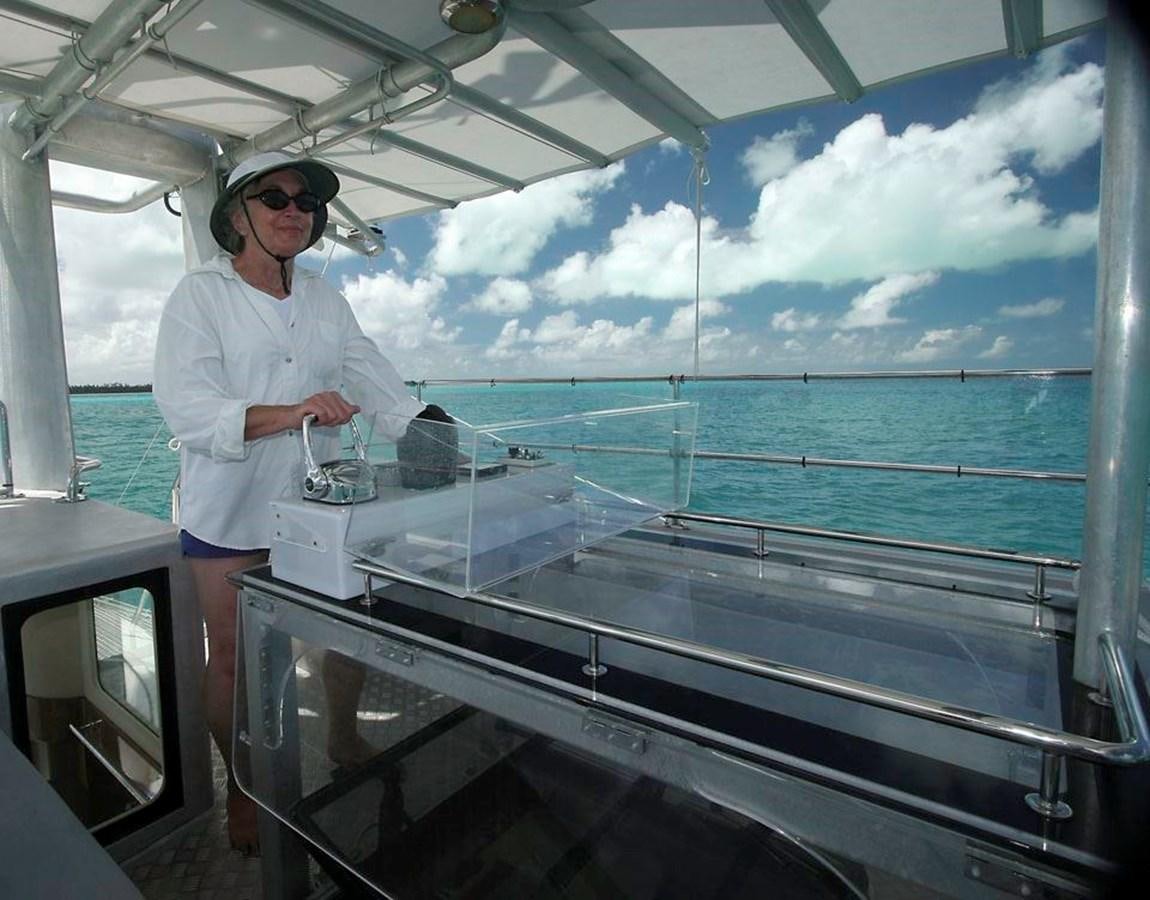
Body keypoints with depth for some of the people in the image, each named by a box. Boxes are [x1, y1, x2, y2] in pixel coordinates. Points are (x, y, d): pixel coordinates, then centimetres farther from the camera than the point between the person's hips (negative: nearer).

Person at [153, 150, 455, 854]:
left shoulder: (326, 300, 8)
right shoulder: (200, 296, -5)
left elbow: (376, 380, 4)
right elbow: (187, 407, -17)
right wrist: (291, 412, -32)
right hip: (231, 513, -3)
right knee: (234, 658, 11)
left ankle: (344, 742, 39)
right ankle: (241, 789, 36)